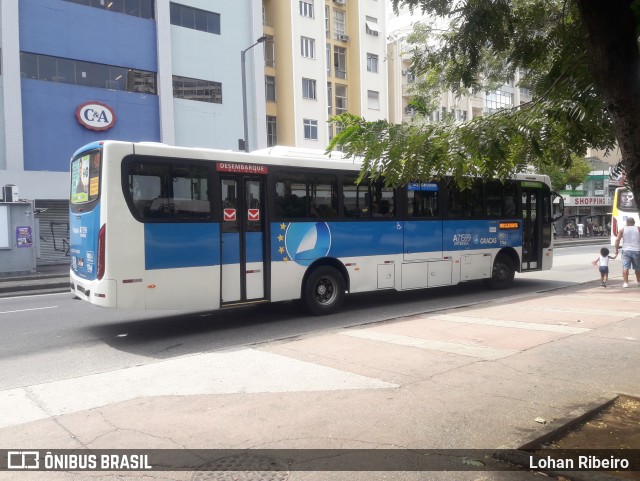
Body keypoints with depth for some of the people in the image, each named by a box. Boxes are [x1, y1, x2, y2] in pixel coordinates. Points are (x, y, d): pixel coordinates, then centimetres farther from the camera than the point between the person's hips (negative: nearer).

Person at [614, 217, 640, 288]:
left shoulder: (622, 230, 2)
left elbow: (617, 240, -5)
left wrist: (617, 249, 1)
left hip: (626, 251, -1)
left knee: (625, 267, -5)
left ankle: (625, 282, -13)